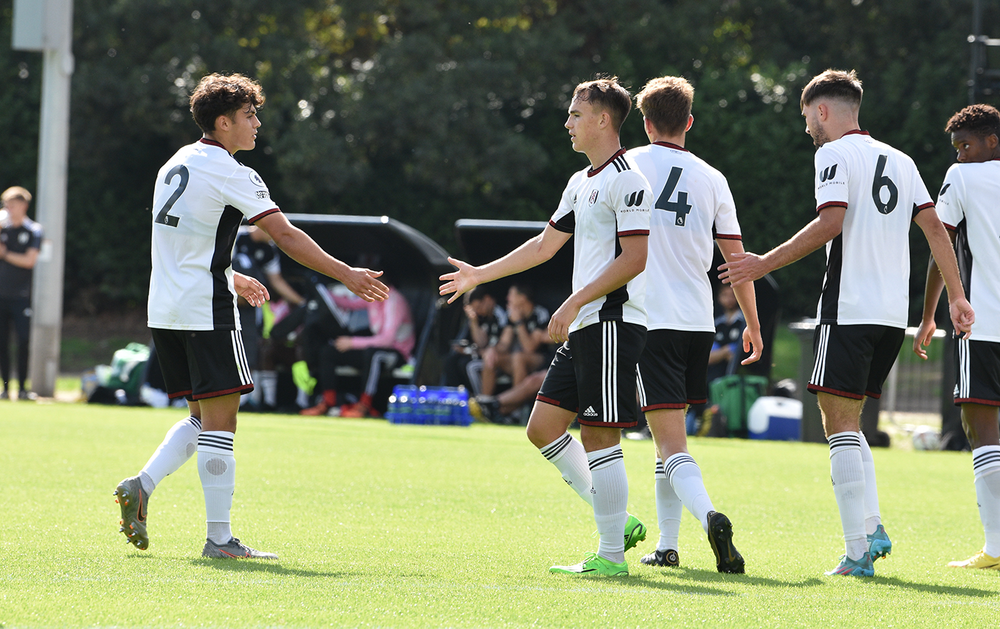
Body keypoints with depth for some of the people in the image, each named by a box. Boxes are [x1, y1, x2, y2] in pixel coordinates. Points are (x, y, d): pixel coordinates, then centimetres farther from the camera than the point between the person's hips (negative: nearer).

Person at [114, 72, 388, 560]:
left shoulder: (176, 165, 14)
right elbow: (285, 235, -14)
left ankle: (142, 485, 0)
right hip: (207, 313, -8)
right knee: (219, 422, -5)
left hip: (165, 312, 8)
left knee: (202, 417, 17)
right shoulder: (229, 174, -11)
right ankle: (219, 538, -6)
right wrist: (347, 276, -11)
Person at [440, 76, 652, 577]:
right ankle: (617, 521, 13)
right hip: (583, 327, 10)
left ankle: (610, 555, -3)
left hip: (613, 320, -10)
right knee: (543, 427, 8)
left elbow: (633, 259, -18)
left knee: (599, 436, -8)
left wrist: (574, 303, -19)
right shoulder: (581, 183, 19)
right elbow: (545, 245, 28)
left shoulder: (627, 181, -11)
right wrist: (478, 275, 28)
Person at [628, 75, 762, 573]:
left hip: (647, 320, -4)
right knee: (670, 433, 19)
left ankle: (709, 516, -35)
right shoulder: (711, 179, 8)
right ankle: (666, 546, 20)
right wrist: (753, 325, 21)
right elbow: (737, 259, 10)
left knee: (671, 443, -10)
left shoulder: (628, 166, 0)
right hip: (698, 322, 4)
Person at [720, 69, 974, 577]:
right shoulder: (899, 160, 18)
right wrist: (955, 296, 13)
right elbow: (934, 227, 13)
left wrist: (766, 263, -12)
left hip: (849, 307, -7)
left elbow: (831, 222, -17)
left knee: (839, 422, -6)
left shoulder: (835, 153, -3)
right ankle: (872, 528, 4)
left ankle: (858, 550, -12)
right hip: (893, 315, 7)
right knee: (849, 422, 17)